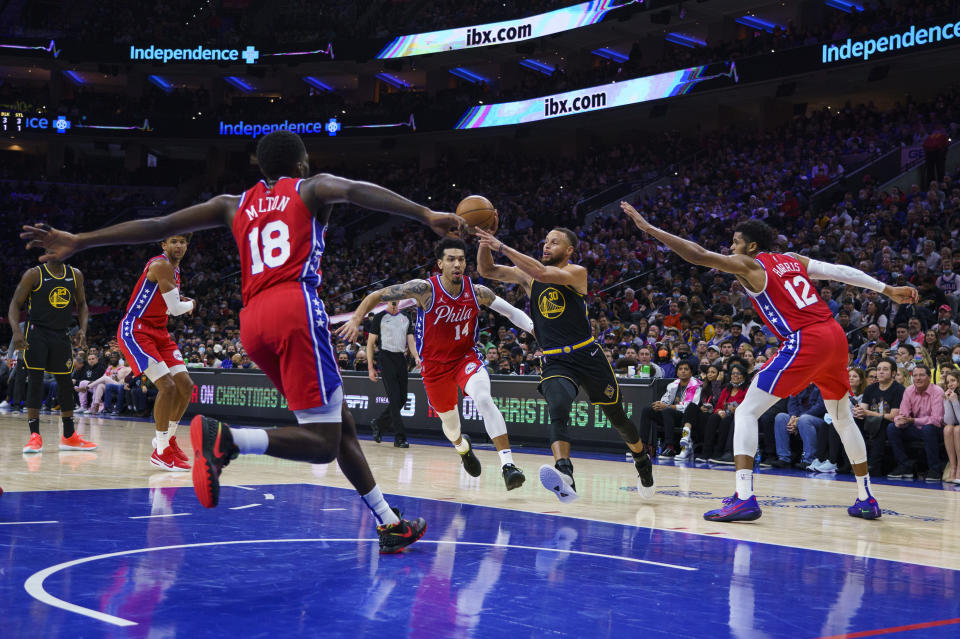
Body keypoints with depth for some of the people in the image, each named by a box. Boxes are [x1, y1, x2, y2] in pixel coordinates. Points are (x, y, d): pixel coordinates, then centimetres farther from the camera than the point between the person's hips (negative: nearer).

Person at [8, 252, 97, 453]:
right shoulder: (34, 274, -7)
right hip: (36, 332, -5)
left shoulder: (75, 275, 5)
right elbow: (15, 304, -6)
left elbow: (81, 304, 16)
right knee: (35, 380, -11)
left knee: (65, 382, 9)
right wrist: (16, 331, -21)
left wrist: (83, 329, -1)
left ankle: (69, 436, 19)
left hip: (61, 335, 5)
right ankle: (35, 436, -10)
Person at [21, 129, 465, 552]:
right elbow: (356, 191, -6)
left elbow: (159, 225, 22)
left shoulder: (235, 205, 27)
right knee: (322, 443, -11)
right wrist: (426, 215, -15)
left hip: (253, 321, 6)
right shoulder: (311, 188, 17)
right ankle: (225, 439, -33)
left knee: (342, 424, 17)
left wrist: (79, 242, 24)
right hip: (295, 306, -6)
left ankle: (390, 525, 17)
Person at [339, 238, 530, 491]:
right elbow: (376, 296, -14)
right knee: (449, 421, 15)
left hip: (466, 357, 0)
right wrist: (356, 319, -26)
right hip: (435, 363, 0)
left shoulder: (477, 292, -13)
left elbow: (511, 312, -1)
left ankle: (508, 464, -29)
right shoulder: (425, 289, -20)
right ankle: (462, 446, 54)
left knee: (484, 399, -30)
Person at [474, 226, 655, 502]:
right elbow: (486, 270, 5)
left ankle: (643, 461, 41)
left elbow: (543, 273, -26)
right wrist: (484, 242, -15)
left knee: (617, 416, 12)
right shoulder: (527, 276, 8)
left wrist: (502, 247, -27)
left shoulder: (576, 273, -7)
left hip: (587, 355, -2)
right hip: (554, 362, 2)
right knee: (558, 408, -29)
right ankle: (565, 475, -49)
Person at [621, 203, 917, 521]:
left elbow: (697, 254, -4)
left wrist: (648, 227, -2)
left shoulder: (749, 265, 4)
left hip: (805, 341, -8)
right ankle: (866, 499, 28)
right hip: (834, 334, 8)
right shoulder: (792, 259, 22)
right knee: (843, 417, 24)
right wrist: (888, 290, 19)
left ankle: (744, 497, -17)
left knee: (746, 412, -4)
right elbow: (840, 271, 16)